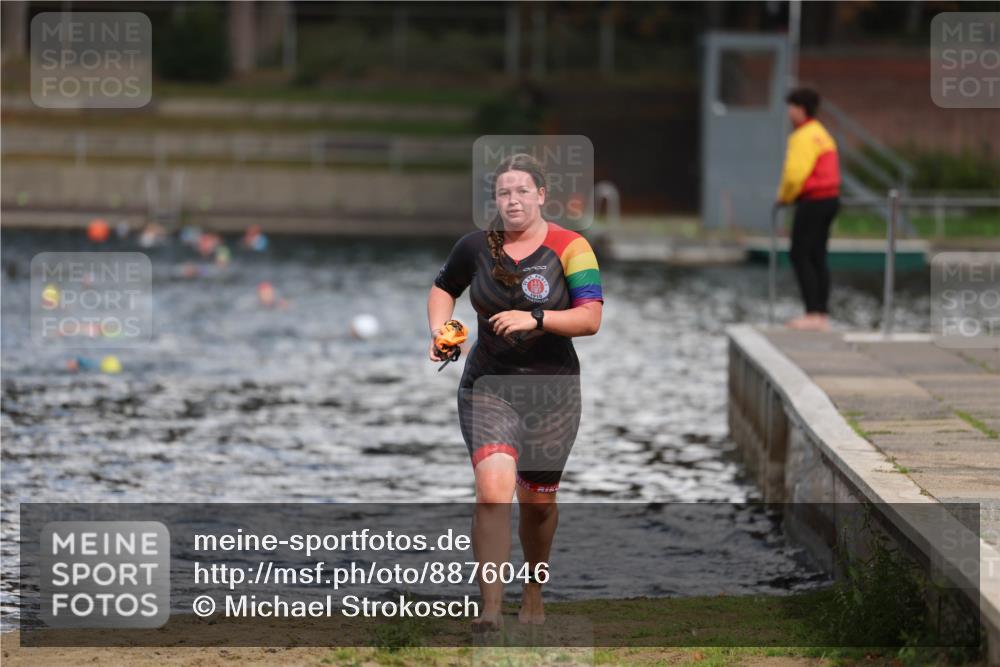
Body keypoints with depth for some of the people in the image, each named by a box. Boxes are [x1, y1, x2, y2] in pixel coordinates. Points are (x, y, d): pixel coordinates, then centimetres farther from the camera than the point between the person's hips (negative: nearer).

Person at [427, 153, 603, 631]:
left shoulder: (570, 248, -7)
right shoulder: (476, 246, 0)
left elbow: (590, 318, -15)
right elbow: (443, 288, 19)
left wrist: (535, 318, -27)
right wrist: (438, 333, 1)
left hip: (551, 390, 0)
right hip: (487, 385, 0)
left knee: (538, 502, 12)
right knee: (492, 489, -20)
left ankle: (533, 594, 38)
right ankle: (490, 608, -20)